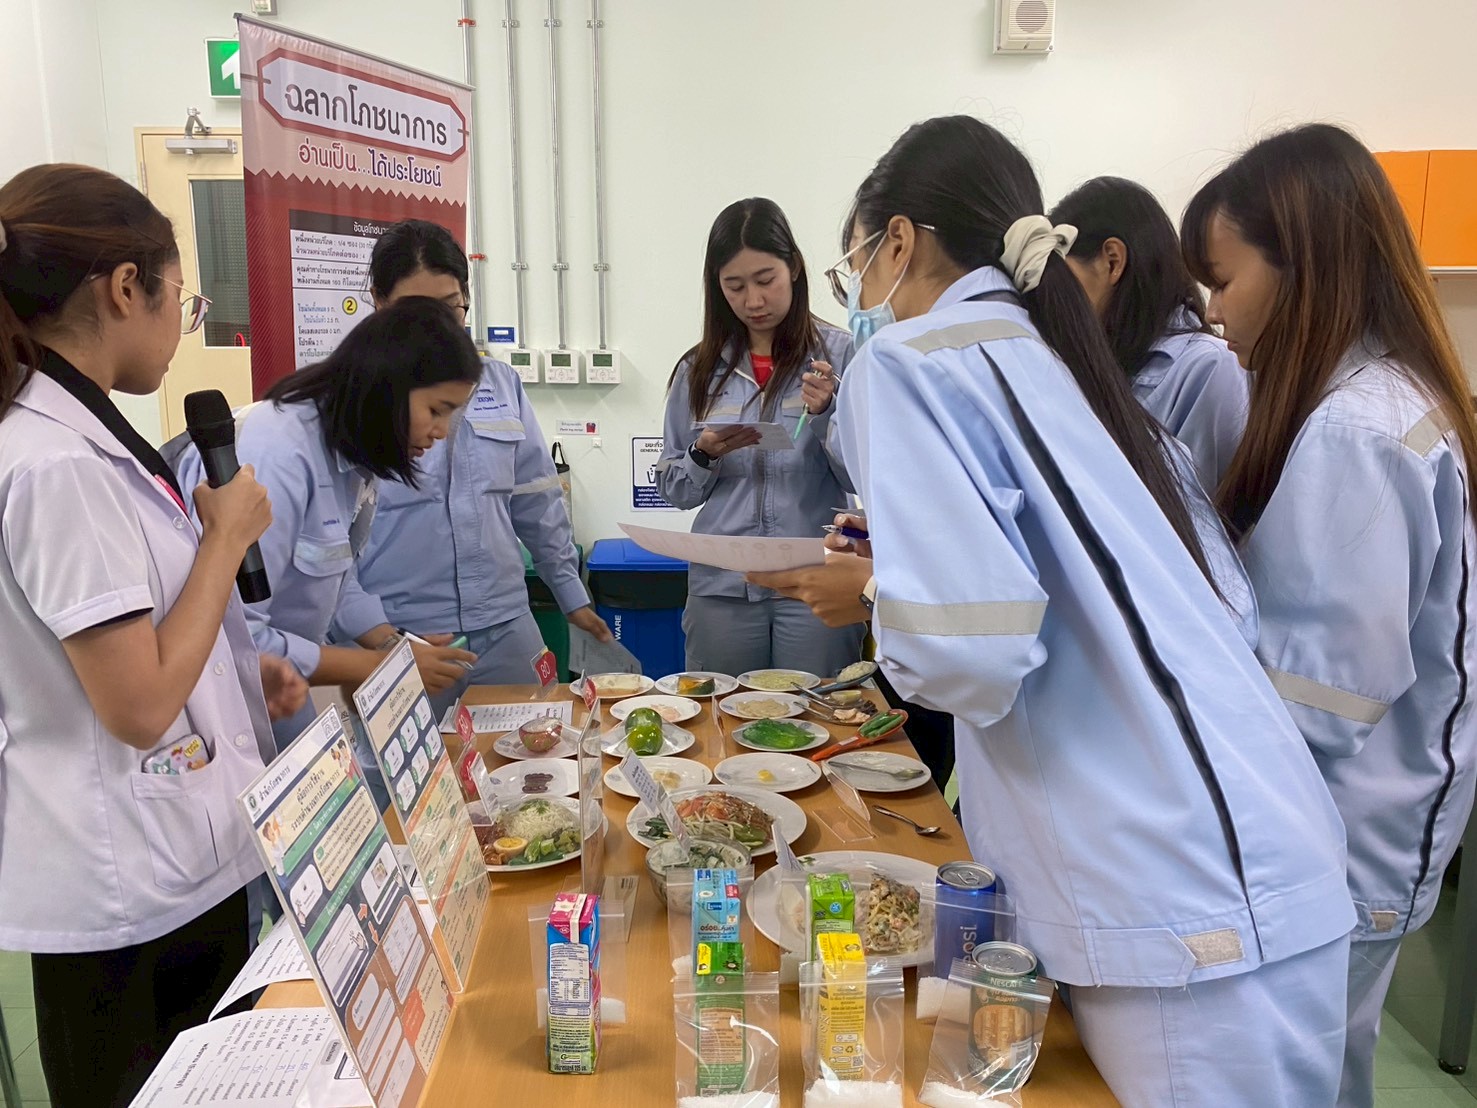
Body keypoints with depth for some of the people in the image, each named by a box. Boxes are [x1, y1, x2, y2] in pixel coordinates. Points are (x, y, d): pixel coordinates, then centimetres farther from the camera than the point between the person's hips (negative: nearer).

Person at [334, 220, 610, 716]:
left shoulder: (500, 384, 8)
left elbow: (537, 504, 15)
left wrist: (573, 595, 18)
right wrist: (374, 631, -18)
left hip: (506, 633, 4)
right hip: (399, 642, -3)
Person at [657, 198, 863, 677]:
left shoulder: (839, 352, -2)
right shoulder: (699, 369, 6)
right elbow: (673, 489, 11)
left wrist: (826, 413, -17)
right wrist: (705, 455, -8)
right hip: (722, 586, 2)